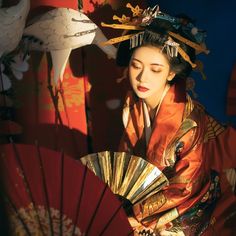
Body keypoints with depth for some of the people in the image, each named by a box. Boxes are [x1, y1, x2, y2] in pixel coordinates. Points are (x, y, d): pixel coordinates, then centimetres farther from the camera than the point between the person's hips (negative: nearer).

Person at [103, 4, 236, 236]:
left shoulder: (191, 122, -28)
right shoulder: (132, 103, -12)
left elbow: (183, 187, -19)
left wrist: (136, 211, -20)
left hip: (188, 209, -5)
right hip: (146, 191, 5)